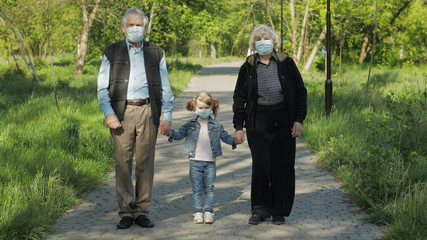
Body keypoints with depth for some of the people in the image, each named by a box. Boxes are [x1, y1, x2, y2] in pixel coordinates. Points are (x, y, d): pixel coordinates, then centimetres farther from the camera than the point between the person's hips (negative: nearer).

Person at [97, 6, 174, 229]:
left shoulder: (156, 53, 14)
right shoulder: (112, 52, 10)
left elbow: (165, 88, 13)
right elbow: (102, 87, 6)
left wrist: (167, 117, 4)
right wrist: (108, 113, -7)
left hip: (147, 111, 1)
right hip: (122, 112, -1)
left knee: (145, 163, 1)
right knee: (123, 163, -3)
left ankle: (141, 211, 9)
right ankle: (126, 211, 5)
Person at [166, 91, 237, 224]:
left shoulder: (216, 125, 4)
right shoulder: (191, 124, 3)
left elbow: (226, 137, 5)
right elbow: (180, 134, -4)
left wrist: (234, 140, -13)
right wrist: (171, 133, -24)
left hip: (210, 162, 1)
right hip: (195, 162, 0)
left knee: (209, 188, 5)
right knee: (197, 189, 4)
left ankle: (208, 212, 12)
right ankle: (198, 212, 10)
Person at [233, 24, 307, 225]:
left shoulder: (286, 63, 2)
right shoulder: (248, 67, 4)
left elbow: (300, 92, 5)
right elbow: (239, 98, 9)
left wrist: (298, 120, -3)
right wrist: (239, 127, 3)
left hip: (283, 124, 0)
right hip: (258, 125, 0)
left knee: (282, 167, 3)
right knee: (260, 167, -4)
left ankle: (280, 211, 15)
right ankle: (260, 210, 11)